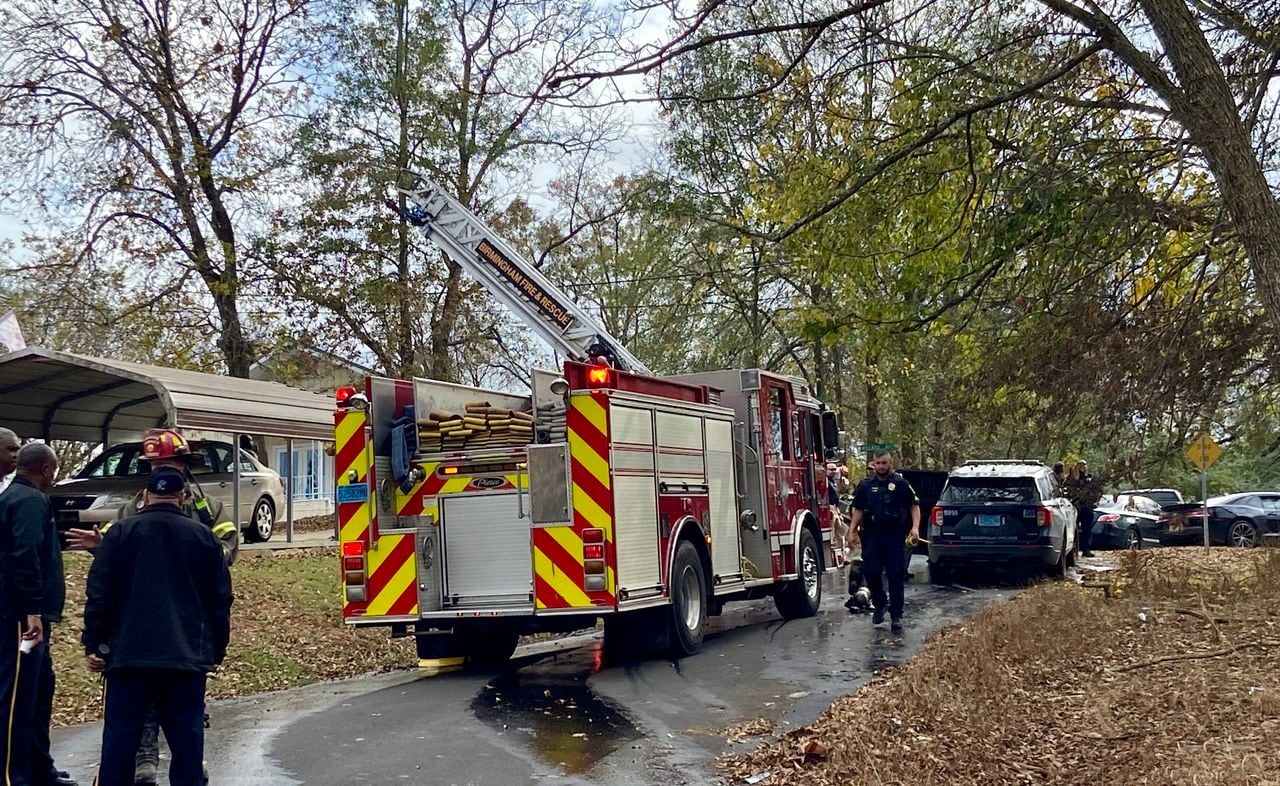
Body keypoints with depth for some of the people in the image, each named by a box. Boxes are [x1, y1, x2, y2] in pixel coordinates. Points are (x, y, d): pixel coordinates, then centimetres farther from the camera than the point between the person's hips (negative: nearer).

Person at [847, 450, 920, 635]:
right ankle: (879, 604, 21)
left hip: (895, 536, -2)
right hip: (872, 536, 2)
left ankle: (896, 616, 8)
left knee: (896, 576, 0)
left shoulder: (901, 484, 2)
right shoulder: (866, 485, 10)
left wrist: (915, 527, -12)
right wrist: (852, 531, 5)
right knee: (870, 571, -4)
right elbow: (858, 510, 13)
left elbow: (914, 506, 2)